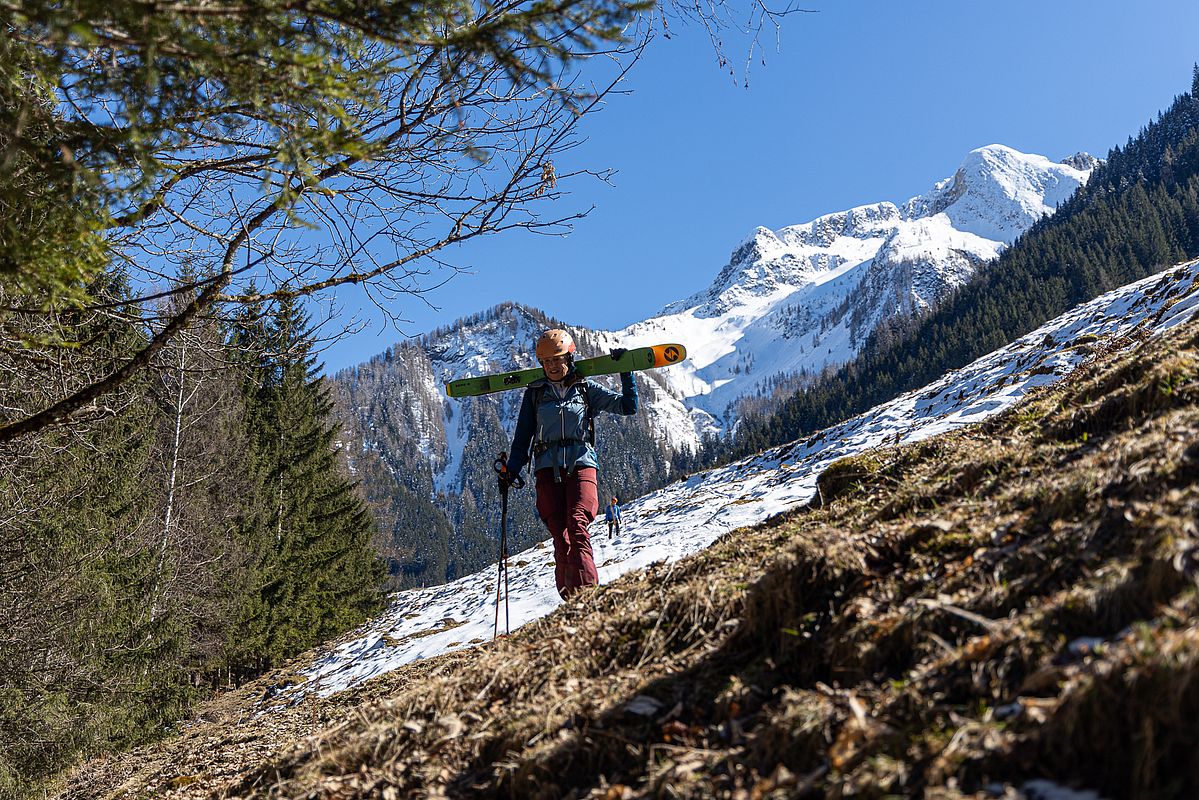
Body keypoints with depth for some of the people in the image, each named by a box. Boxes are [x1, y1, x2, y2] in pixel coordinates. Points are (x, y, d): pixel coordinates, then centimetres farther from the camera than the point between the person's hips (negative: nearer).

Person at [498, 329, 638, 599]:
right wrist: (510, 470, 8)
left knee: (577, 525, -22)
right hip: (547, 467, 2)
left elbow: (628, 406, 11)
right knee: (560, 534, -9)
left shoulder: (586, 389, 12)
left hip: (580, 464, -1)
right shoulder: (535, 392, 14)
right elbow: (522, 436, 17)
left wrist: (625, 372, 5)